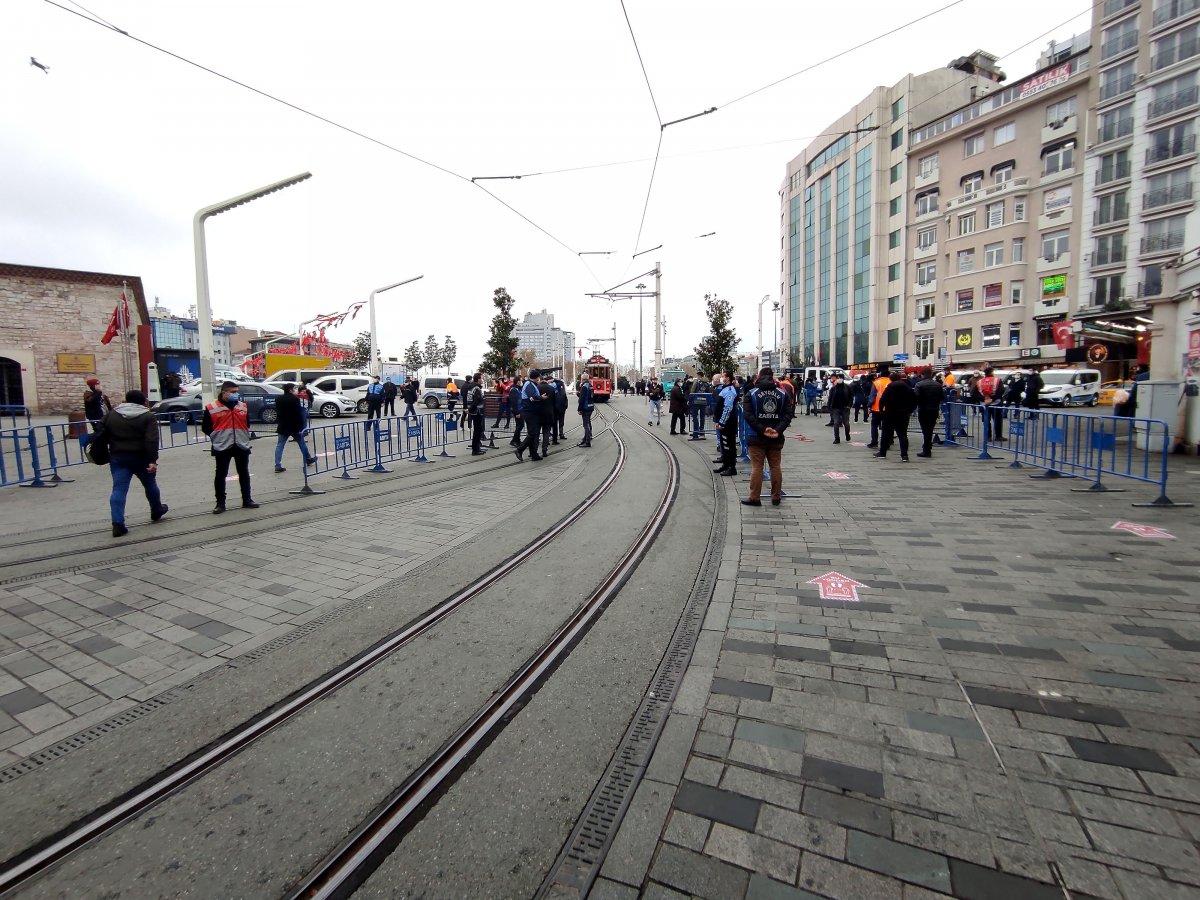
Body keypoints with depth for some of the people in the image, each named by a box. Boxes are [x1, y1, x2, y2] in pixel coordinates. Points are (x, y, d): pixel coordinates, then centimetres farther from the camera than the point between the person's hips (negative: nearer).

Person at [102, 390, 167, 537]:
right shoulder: (148, 416, -7)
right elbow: (152, 441, -17)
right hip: (140, 458, -2)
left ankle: (118, 524, -6)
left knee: (119, 489, 1)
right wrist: (152, 460, -19)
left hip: (118, 458, 3)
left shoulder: (111, 414, 6)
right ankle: (157, 511, 35)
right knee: (150, 485, 17)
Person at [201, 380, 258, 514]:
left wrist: (244, 435, 10)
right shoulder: (211, 408, -4)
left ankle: (247, 500, 19)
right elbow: (205, 427, 3)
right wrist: (217, 437, -2)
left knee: (244, 474, 10)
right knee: (220, 475, 2)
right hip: (222, 448, -3)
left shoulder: (243, 406, 9)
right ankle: (220, 503, 11)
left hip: (242, 446, 3)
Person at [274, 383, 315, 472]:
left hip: (283, 427, 4)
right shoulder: (295, 399, -12)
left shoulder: (279, 400, 7)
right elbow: (299, 413, -15)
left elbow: (277, 412, 14)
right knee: (302, 443, 13)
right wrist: (301, 426, -12)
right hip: (295, 426, -4)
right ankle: (308, 460, 27)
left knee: (279, 445, 3)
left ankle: (278, 465, -4)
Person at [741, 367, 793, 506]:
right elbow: (789, 414, -5)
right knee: (776, 466, 10)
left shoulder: (751, 393, -3)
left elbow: (748, 415, -13)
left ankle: (754, 498, 4)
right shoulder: (783, 393, 4)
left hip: (756, 437, -2)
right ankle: (776, 497, 16)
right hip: (776, 438, 2)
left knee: (756, 467, 1)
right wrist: (778, 430, -12)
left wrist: (762, 430, -15)